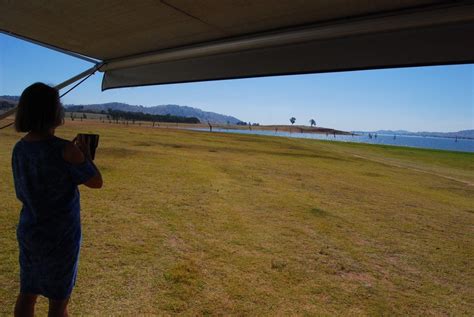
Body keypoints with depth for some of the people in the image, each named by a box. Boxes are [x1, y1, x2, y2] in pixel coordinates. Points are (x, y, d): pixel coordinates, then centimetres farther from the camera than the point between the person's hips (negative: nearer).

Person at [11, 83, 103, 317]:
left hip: (28, 231, 7)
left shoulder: (19, 148, -1)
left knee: (27, 294, 22)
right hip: (60, 236, -7)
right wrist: (86, 155, 3)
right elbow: (96, 182, -12)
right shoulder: (65, 150, -24)